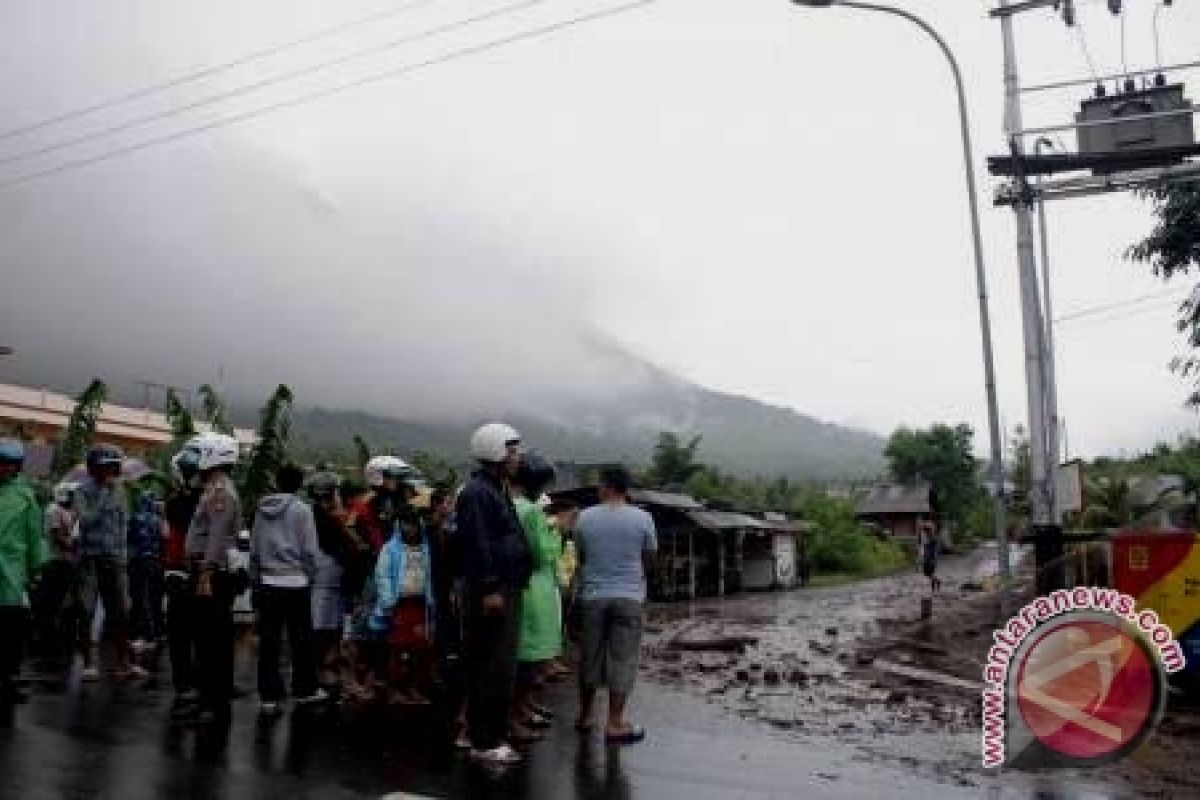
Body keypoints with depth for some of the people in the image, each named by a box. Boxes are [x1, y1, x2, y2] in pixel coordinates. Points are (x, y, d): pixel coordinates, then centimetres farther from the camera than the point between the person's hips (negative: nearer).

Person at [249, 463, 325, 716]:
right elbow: (310, 551, -8)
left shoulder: (262, 510, 4)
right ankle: (305, 689, 18)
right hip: (296, 583, -4)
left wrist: (255, 580, 15)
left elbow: (254, 550, 7)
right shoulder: (301, 510, -8)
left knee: (269, 640, 7)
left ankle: (268, 696, 10)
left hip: (268, 583, 4)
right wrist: (310, 576, 6)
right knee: (301, 639, 8)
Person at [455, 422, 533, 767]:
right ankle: (486, 742, 3)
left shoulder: (498, 490, 18)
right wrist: (489, 588, -24)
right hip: (491, 592, -10)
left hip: (505, 590, 10)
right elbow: (477, 544, -21)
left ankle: (489, 734, 24)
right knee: (493, 668, -5)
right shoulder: (476, 492, -14)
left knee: (499, 667, 15)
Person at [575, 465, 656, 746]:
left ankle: (585, 717, 25)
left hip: (593, 596, 2)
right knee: (622, 660, 4)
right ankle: (614, 724, 6)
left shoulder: (585, 517, -3)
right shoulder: (642, 518, -5)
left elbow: (580, 556, 8)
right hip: (629, 596, -2)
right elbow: (649, 560, 3)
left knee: (591, 658, 14)